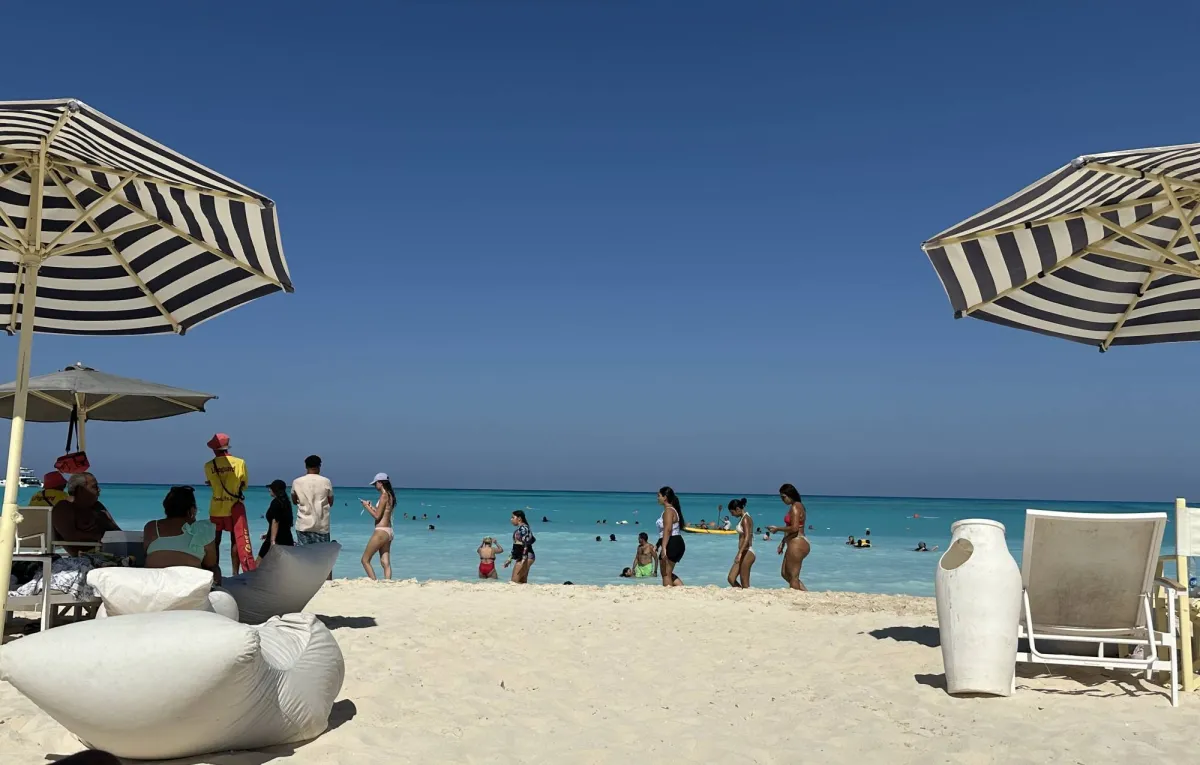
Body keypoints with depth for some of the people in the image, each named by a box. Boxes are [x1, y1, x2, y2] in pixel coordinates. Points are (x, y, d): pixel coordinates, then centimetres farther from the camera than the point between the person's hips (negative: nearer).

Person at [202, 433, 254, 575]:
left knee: (215, 541, 11)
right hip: (235, 507, -1)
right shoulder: (240, 462, -7)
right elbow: (244, 485, 2)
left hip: (216, 509, 1)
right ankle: (235, 573, 2)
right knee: (237, 541, 5)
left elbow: (212, 483, 4)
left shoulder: (209, 466, -4)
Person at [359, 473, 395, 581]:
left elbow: (377, 516, -14)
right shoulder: (390, 495, 13)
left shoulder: (384, 496, -14)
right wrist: (371, 506, 19)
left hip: (381, 531, -9)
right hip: (389, 531, 9)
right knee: (385, 563, 5)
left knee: (365, 560, 0)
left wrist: (367, 507, -2)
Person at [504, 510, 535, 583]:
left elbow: (526, 545, -19)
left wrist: (523, 559, -25)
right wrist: (510, 558, 25)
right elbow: (516, 546, 23)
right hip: (520, 558, 10)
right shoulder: (519, 528, 17)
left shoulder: (523, 528, -12)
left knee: (515, 581, -14)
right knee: (522, 582, 8)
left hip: (525, 557, -10)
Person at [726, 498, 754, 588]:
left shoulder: (745, 519, -14)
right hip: (743, 553, 10)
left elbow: (747, 538, -24)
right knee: (731, 579, 9)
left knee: (744, 584, -5)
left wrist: (740, 553, -30)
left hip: (747, 553, -10)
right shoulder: (743, 518, 15)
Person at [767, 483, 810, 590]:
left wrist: (777, 529, -12)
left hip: (797, 544, -11)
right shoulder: (795, 507, 16)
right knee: (785, 573, 16)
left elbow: (794, 528, -24)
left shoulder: (795, 507, -14)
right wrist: (783, 543, 23)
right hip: (795, 544, 11)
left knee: (793, 576, -4)